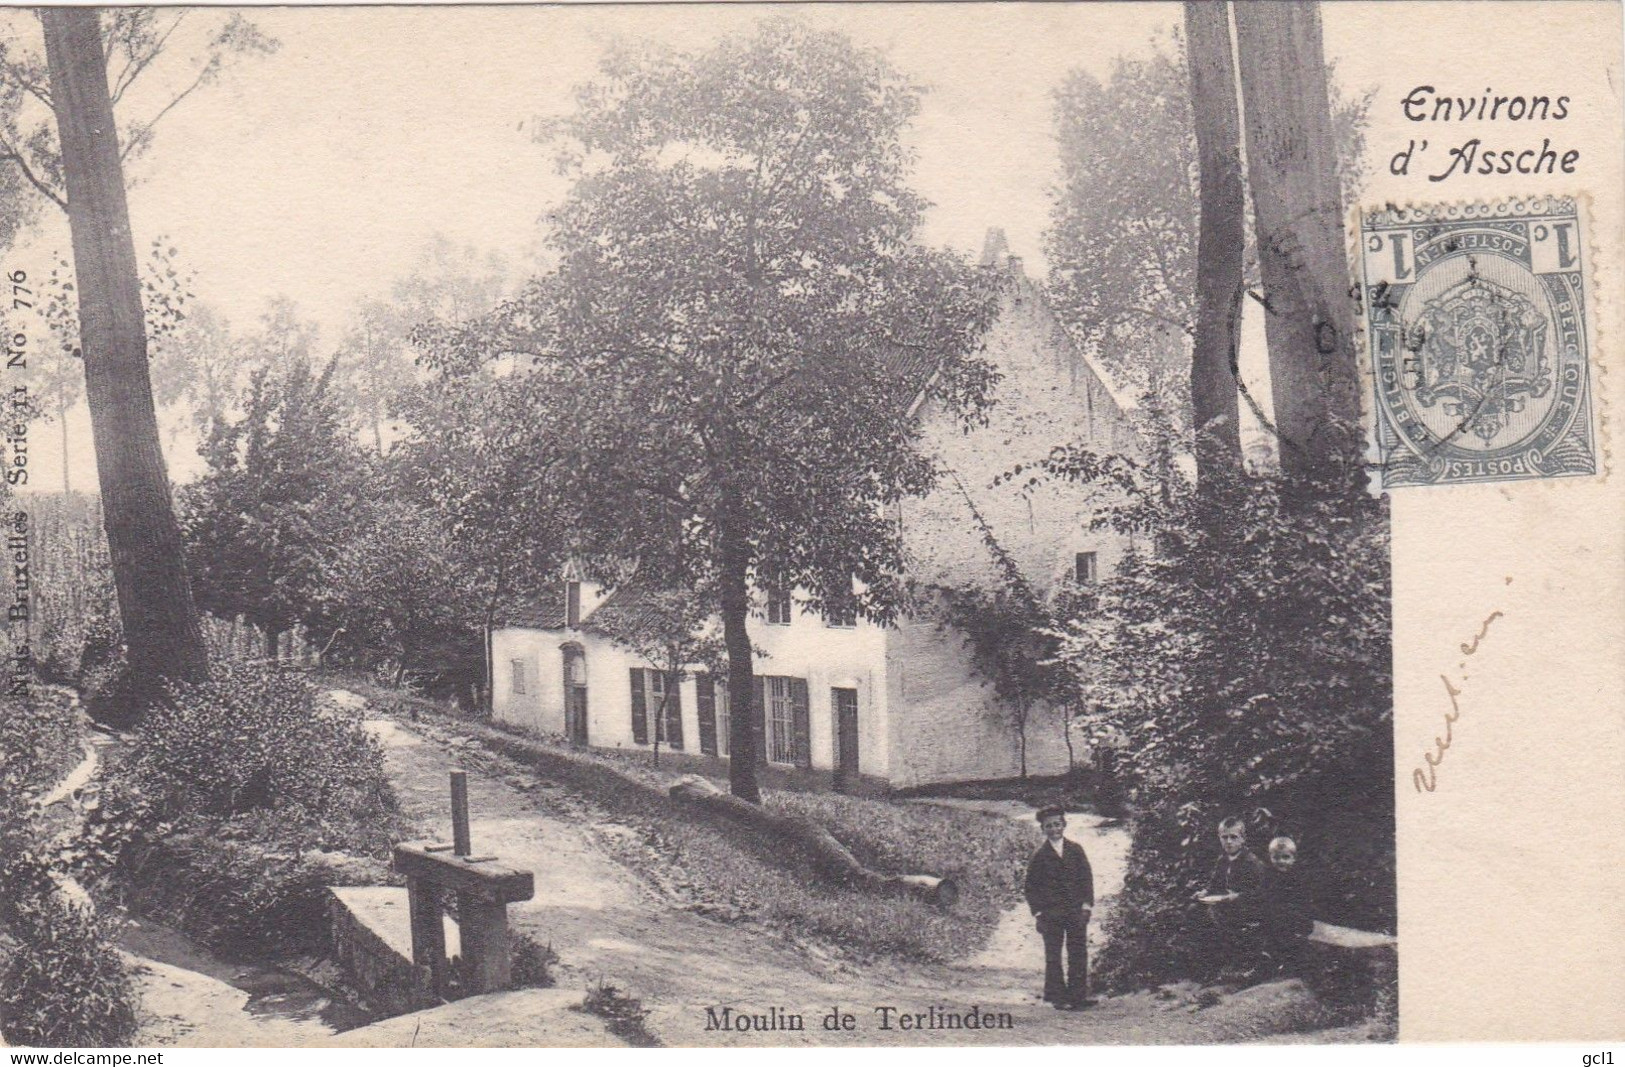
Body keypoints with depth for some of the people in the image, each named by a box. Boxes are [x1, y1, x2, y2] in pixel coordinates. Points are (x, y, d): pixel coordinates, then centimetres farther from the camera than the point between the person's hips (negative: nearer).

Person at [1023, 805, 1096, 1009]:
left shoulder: (1076, 850, 10)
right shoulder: (1039, 856, 4)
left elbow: (1086, 877, 9)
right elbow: (1031, 886, 5)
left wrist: (1087, 903, -1)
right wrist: (1038, 911, -3)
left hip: (1076, 910, 2)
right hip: (1051, 913, -2)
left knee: (1079, 954, -1)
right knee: (1053, 956, 1)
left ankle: (1078, 996, 3)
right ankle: (1057, 996, 6)